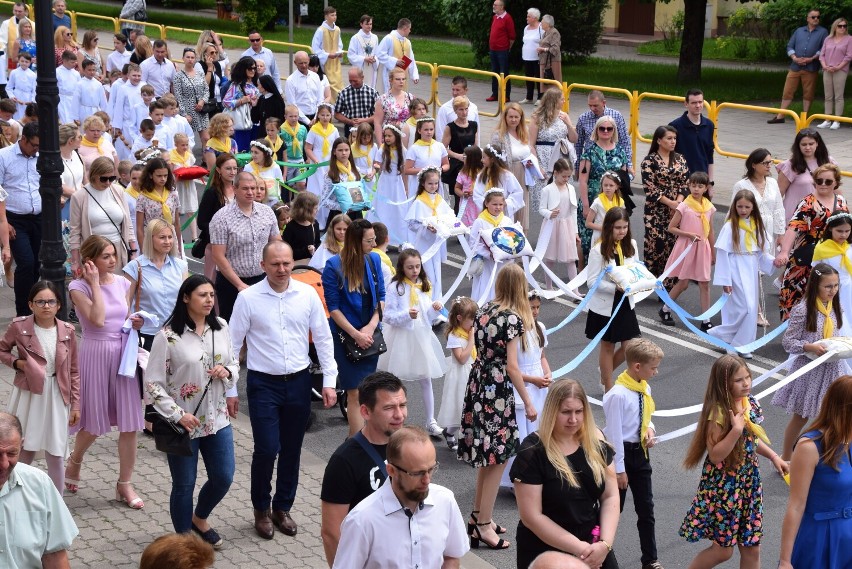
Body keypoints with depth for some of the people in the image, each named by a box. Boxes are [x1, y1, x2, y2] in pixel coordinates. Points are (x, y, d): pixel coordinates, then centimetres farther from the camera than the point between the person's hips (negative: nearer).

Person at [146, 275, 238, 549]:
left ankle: (199, 519, 41)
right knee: (184, 485, 8)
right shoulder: (168, 336, -14)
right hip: (183, 422, -5)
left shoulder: (221, 327, 1)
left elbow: (235, 364, 13)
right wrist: (177, 415, -20)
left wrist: (227, 371, -11)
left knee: (223, 477, 12)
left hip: (216, 418, 5)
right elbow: (153, 382, -13)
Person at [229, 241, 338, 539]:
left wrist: (329, 381, 2)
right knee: (267, 449, -7)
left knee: (291, 450, 10)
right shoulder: (248, 298, -7)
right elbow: (233, 344, -2)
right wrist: (228, 389, -2)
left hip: (298, 382, 3)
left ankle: (282, 508, 29)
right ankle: (261, 509, 17)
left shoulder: (308, 294, -1)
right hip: (263, 383, -2)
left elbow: (323, 338, 5)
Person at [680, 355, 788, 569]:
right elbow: (715, 455, -24)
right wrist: (736, 429, -31)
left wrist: (774, 457, 6)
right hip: (723, 487, -7)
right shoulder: (718, 413, -21)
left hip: (749, 483, 7)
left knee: (751, 548, 12)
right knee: (723, 549, 4)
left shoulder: (750, 403, 1)